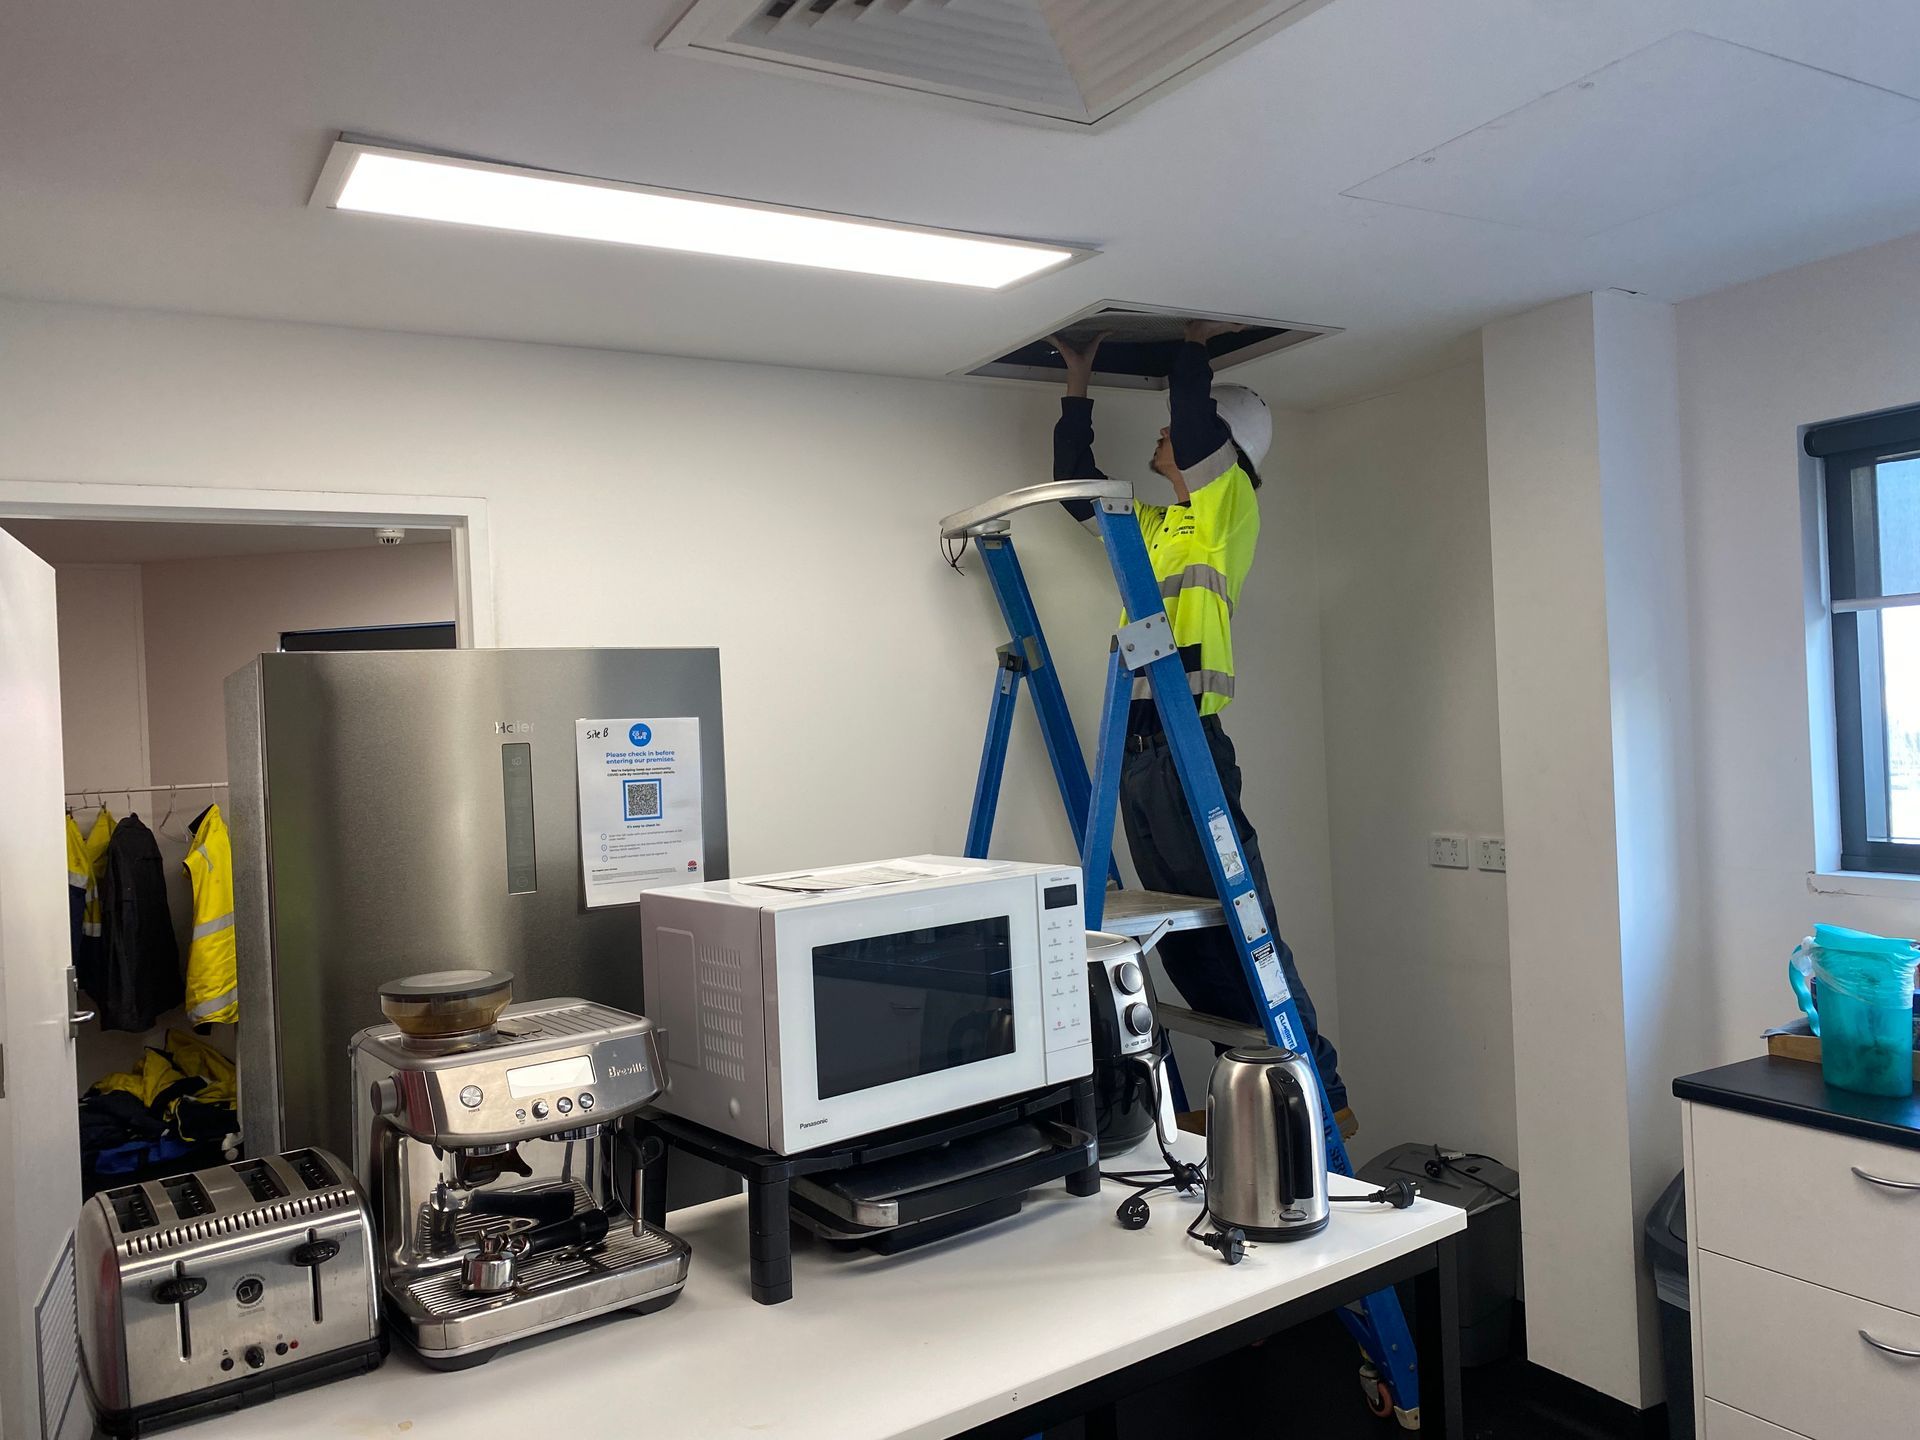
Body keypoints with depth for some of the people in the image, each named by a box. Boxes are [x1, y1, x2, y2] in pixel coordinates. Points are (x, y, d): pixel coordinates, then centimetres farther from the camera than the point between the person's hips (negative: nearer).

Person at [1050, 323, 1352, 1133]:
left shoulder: (1229, 510, 0)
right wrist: (1078, 386, 31)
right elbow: (1076, 485, 31)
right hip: (1139, 752, 8)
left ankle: (1320, 1096, 2)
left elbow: (1195, 427, -15)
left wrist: (1195, 343, 1)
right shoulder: (1155, 524, 22)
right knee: (1180, 935, 10)